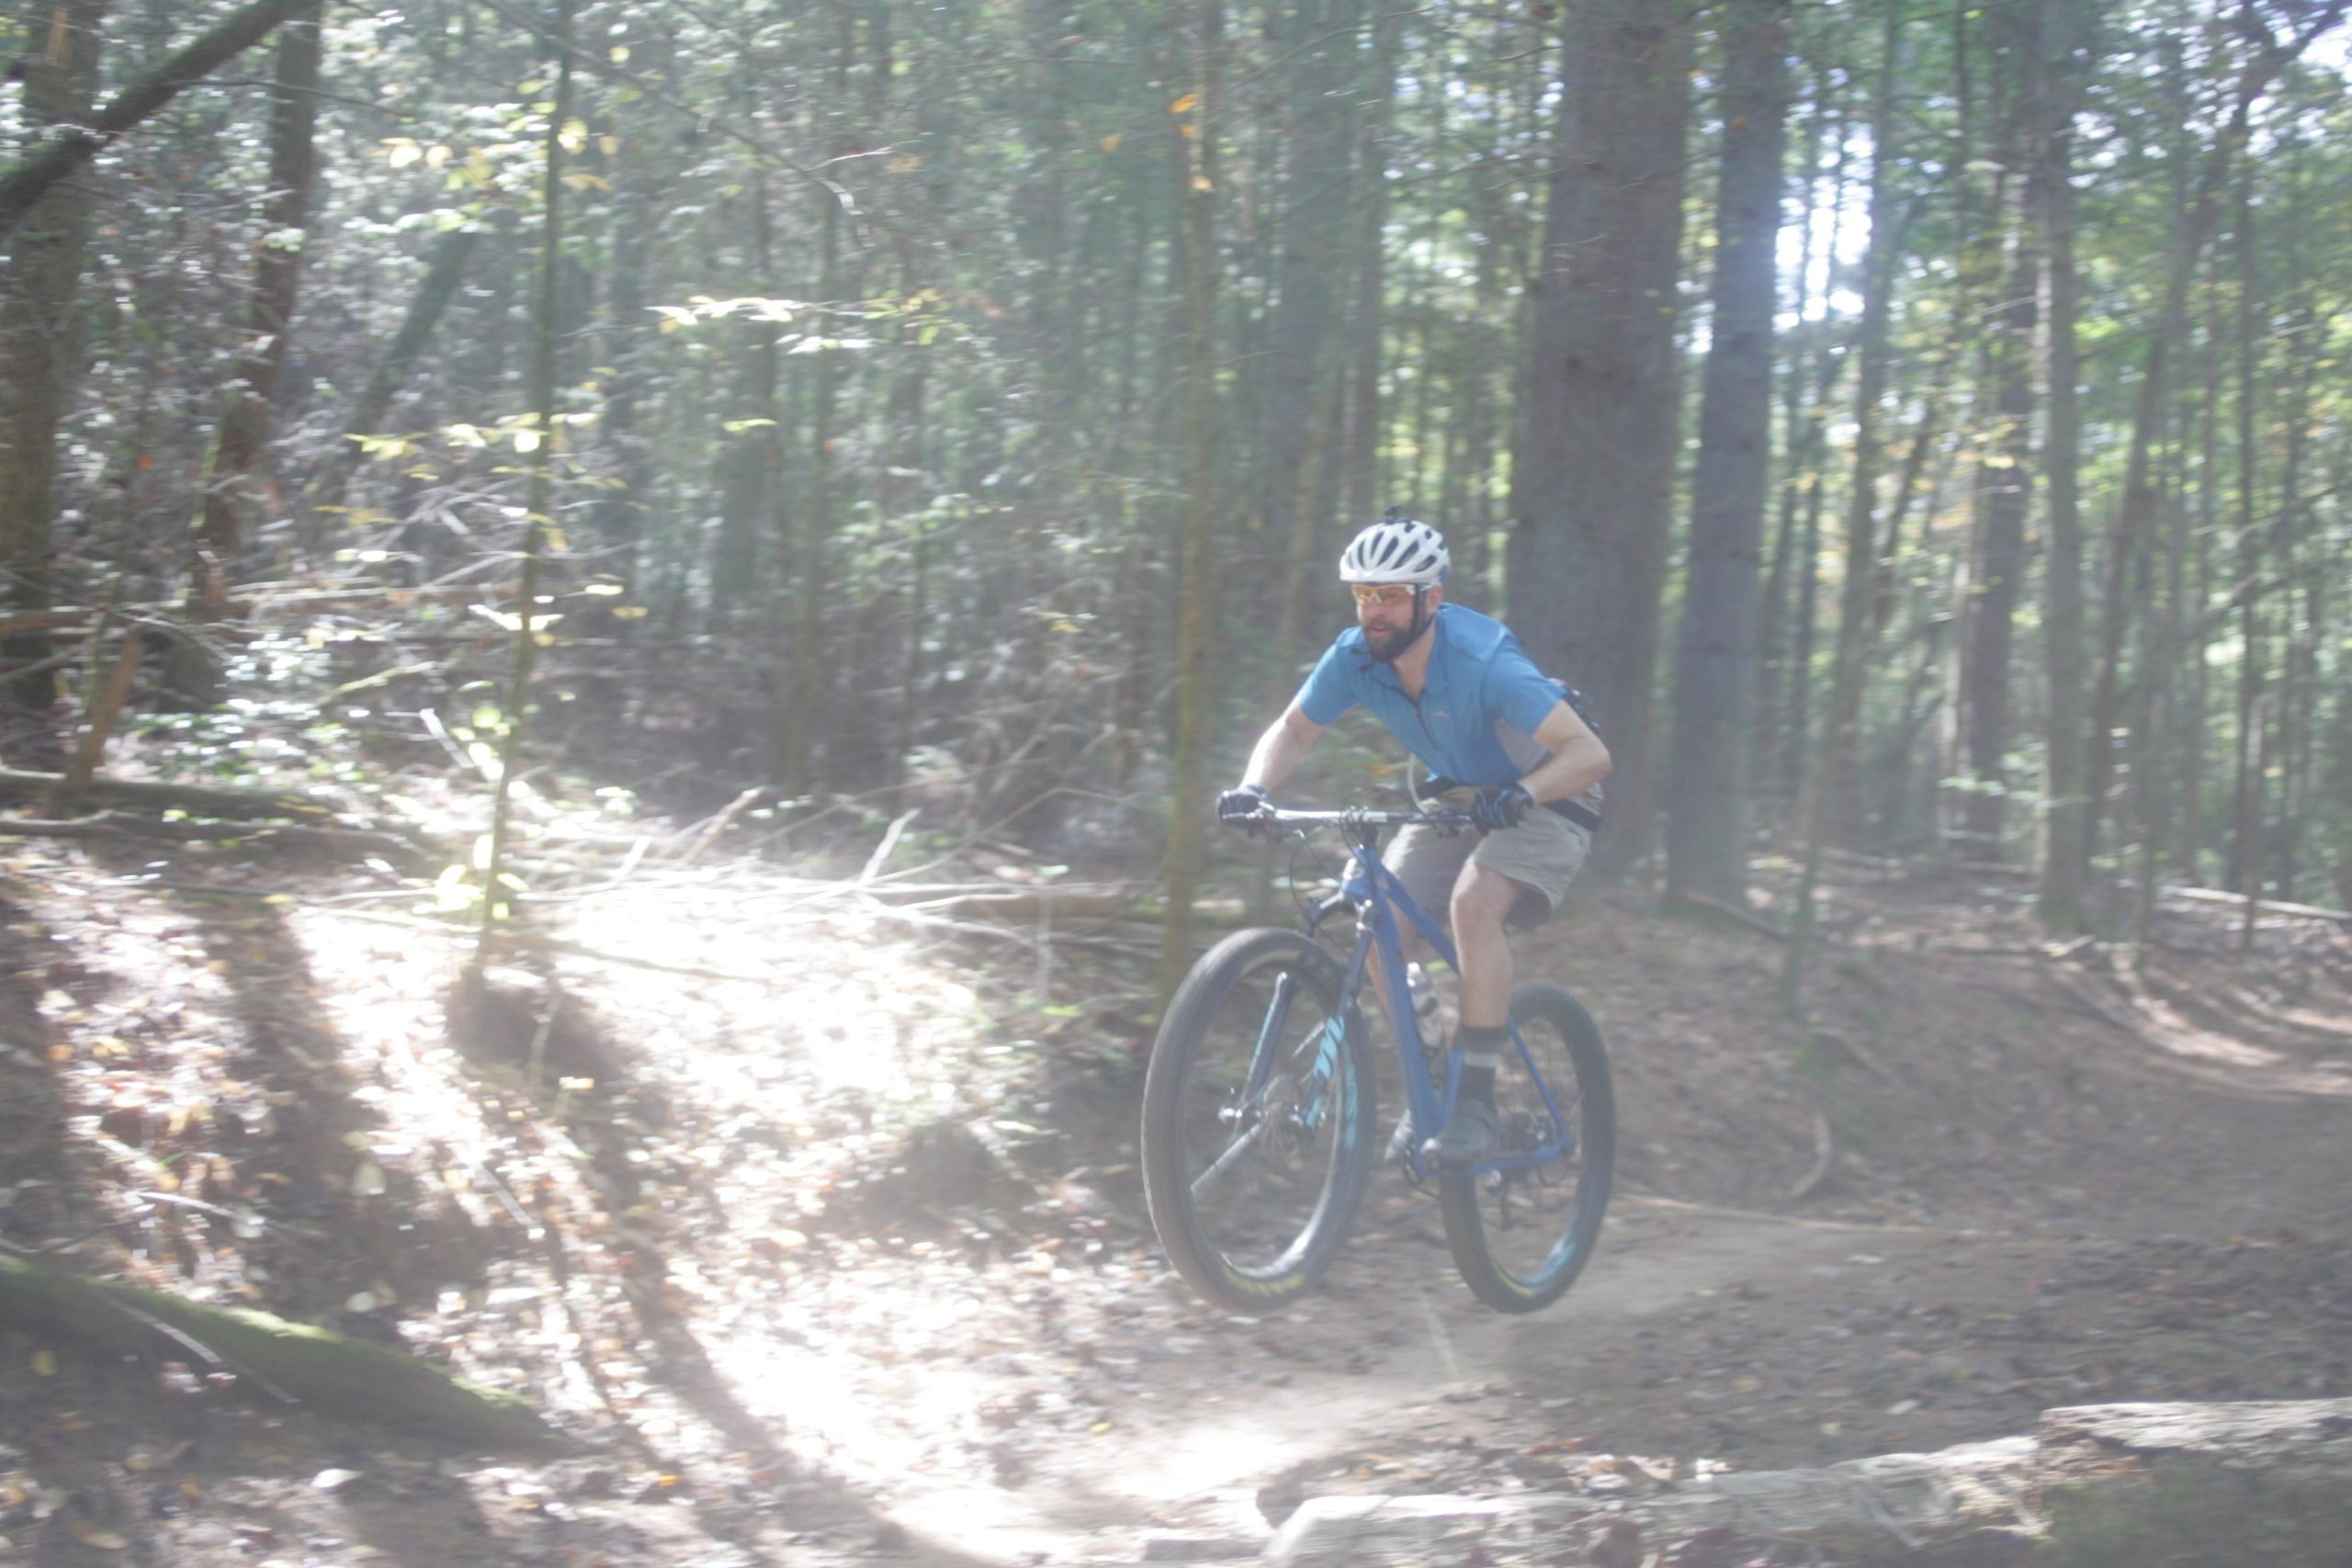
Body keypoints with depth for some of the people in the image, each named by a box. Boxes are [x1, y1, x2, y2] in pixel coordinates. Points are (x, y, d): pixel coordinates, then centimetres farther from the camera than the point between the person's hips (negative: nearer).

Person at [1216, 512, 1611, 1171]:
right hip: (1459, 797, 6)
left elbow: (1588, 752, -38)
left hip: (1542, 797, -6)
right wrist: (1253, 789, -23)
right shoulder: (1355, 657, -18)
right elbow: (1293, 730, -3)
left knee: (1474, 903, -31)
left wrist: (1516, 794, -55)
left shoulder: (1483, 663, -34)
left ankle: (1477, 1104, -26)